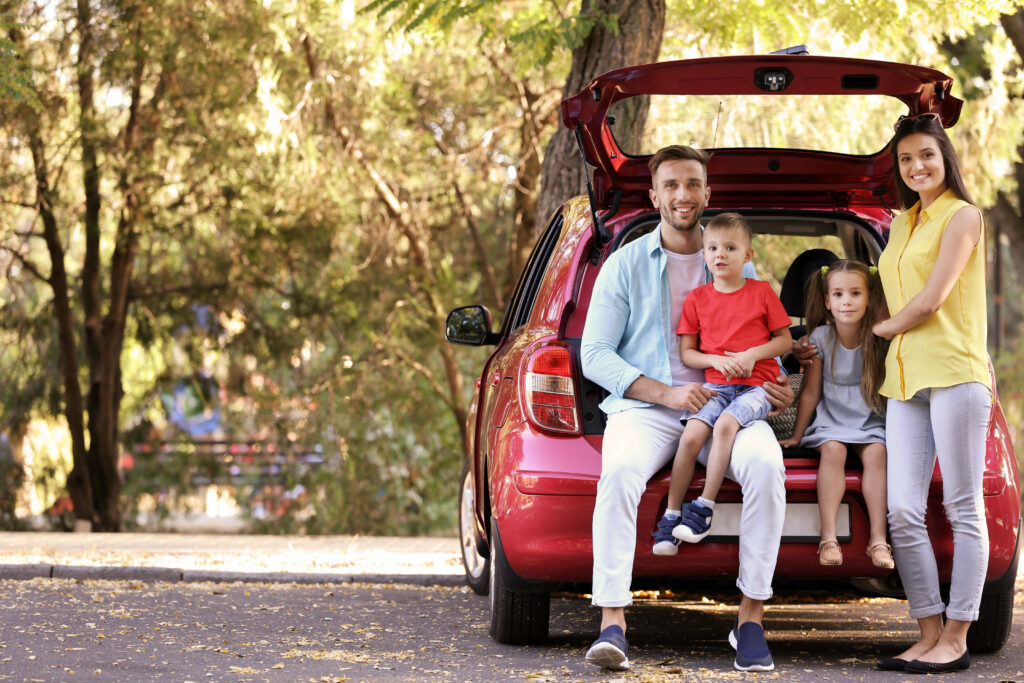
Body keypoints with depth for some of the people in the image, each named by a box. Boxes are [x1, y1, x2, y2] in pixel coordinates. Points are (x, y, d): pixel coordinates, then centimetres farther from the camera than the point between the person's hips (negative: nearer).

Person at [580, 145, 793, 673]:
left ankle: (751, 616, -24)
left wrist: (775, 388, -2)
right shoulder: (625, 264, 9)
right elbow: (595, 355, 3)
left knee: (765, 463, -32)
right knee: (620, 469, -36)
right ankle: (612, 621, -35)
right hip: (644, 407, -1)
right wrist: (665, 393, -11)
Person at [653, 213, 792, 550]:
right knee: (690, 436, -22)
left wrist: (752, 354, -9)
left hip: (756, 386, -2)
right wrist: (716, 360, -9)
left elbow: (785, 340, 8)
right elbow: (686, 353, 10)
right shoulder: (697, 299, 10)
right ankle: (671, 516, -15)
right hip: (715, 383, 2)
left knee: (725, 424, -31)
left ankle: (704, 508, -24)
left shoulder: (762, 292, 6)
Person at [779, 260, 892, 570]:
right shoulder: (821, 337, -4)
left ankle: (878, 538, -28)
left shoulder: (880, 340, -5)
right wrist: (797, 435, 6)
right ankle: (829, 537, -33)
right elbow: (811, 392, 3)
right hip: (830, 420, 0)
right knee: (832, 450, -30)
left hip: (870, 422, 0)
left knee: (876, 452, -28)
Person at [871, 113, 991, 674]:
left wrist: (884, 328, 5)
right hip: (905, 376, 7)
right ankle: (929, 635, 2)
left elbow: (931, 300, -8)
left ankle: (956, 639, -4)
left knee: (962, 507, -4)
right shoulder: (902, 224, 22)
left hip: (954, 371, -7)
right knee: (902, 511, -3)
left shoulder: (962, 216, -1)